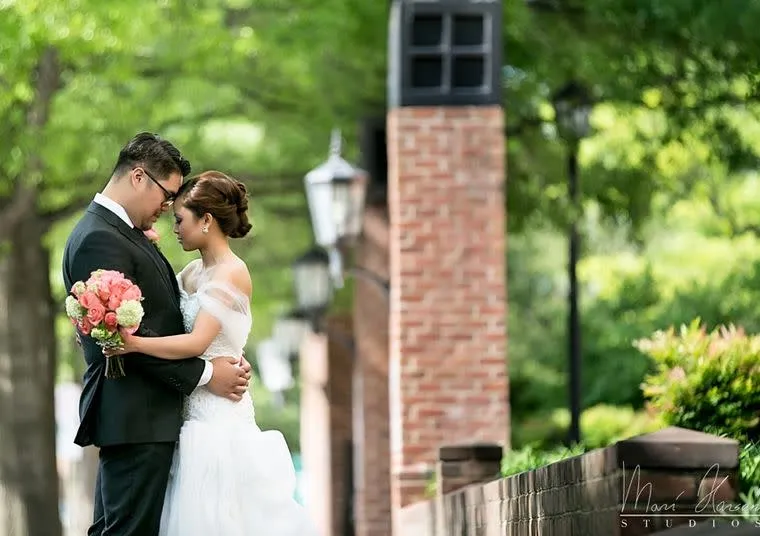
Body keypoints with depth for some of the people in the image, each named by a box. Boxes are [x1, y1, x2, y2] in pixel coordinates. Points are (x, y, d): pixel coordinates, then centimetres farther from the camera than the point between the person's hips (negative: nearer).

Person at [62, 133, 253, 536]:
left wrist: (226, 359, 2)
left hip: (139, 416, 10)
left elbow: (163, 319, 18)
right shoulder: (98, 239, -15)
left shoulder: (123, 232, 17)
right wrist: (204, 375, -14)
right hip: (136, 420, -10)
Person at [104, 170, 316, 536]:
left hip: (220, 415, -8)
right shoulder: (192, 273, 14)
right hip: (193, 410, 8)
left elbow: (196, 343, -21)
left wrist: (132, 344, -32)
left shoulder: (232, 274, -11)